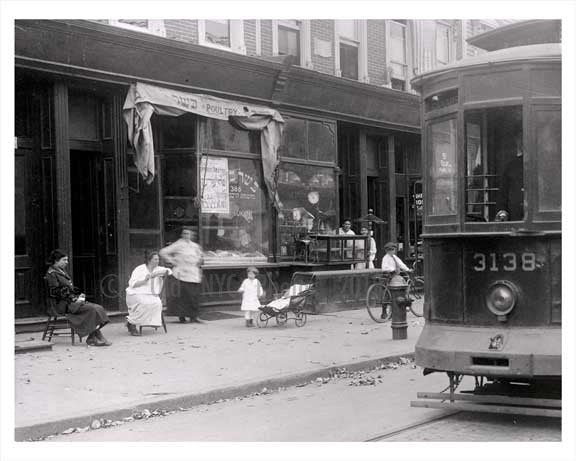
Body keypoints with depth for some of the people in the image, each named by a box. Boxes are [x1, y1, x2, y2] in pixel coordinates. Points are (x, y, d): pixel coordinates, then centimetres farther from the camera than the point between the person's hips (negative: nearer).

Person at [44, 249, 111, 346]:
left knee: (98, 308, -13)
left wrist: (79, 294, 10)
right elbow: (54, 292, -15)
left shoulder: (62, 271, 21)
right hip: (63, 304, -9)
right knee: (92, 309, -26)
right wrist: (71, 298, -16)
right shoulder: (51, 274, -7)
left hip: (72, 300, 9)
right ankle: (98, 337, -21)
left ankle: (91, 339, -21)